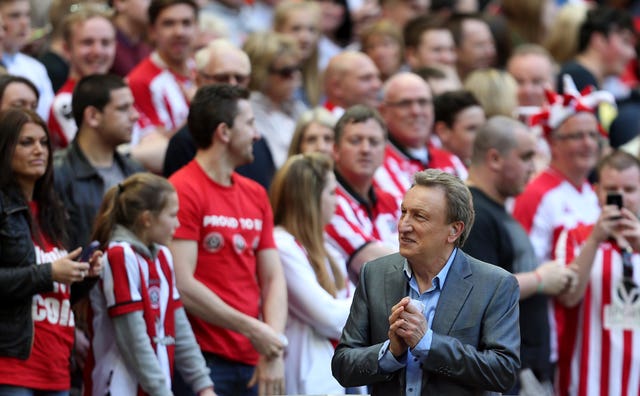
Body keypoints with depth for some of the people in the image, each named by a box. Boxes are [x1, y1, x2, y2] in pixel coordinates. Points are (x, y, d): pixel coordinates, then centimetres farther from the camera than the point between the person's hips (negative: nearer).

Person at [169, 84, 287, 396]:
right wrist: (252, 329, -11)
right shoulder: (183, 191, -8)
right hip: (202, 358, -7)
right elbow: (183, 284, -15)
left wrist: (273, 353, -1)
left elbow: (273, 278, 14)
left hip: (252, 362, 7)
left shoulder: (256, 195, 17)